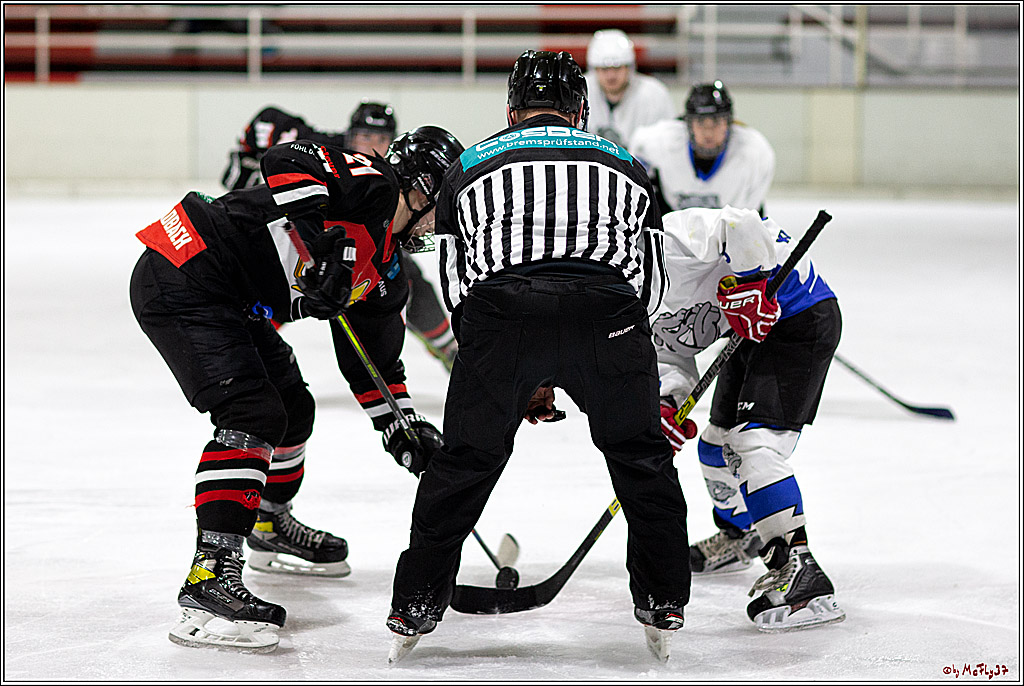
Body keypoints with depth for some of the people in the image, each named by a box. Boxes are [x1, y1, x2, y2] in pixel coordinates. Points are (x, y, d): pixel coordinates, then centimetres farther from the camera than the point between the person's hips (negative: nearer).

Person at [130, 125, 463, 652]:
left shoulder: (380, 270, 17)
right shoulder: (369, 184, -12)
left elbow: (375, 359, 24)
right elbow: (286, 162, -28)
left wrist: (402, 430, 17)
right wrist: (319, 242, -35)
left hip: (236, 307, 11)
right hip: (180, 285, -11)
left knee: (293, 408, 22)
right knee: (253, 414, -21)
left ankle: (270, 526, 49)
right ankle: (209, 575, -28)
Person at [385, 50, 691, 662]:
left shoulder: (468, 168, 28)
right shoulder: (626, 165, 29)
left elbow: (457, 286, 25)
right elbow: (650, 283, 27)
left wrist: (519, 381, 29)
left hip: (500, 313, 0)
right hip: (606, 316, 0)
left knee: (465, 461, 14)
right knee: (642, 456, 19)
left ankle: (415, 607, 16)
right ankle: (663, 601, 20)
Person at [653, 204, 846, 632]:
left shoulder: (675, 237, -21)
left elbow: (740, 226, -32)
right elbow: (673, 356, 4)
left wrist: (748, 284, -31)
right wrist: (666, 402, -15)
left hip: (801, 318, -11)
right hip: (757, 325, 11)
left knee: (754, 443, -22)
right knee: (719, 442, 22)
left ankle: (799, 571, -29)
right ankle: (738, 536, 48)